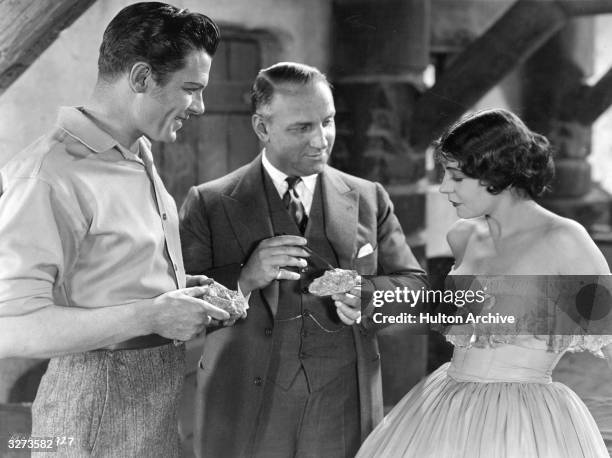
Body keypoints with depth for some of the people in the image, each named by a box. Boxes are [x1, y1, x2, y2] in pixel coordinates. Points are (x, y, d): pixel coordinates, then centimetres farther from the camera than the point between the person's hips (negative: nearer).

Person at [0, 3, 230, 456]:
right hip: (101, 404, -8)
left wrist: (179, 290, 3)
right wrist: (150, 316, -24)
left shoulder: (140, 154, 9)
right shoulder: (49, 173, -20)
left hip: (167, 392, 8)